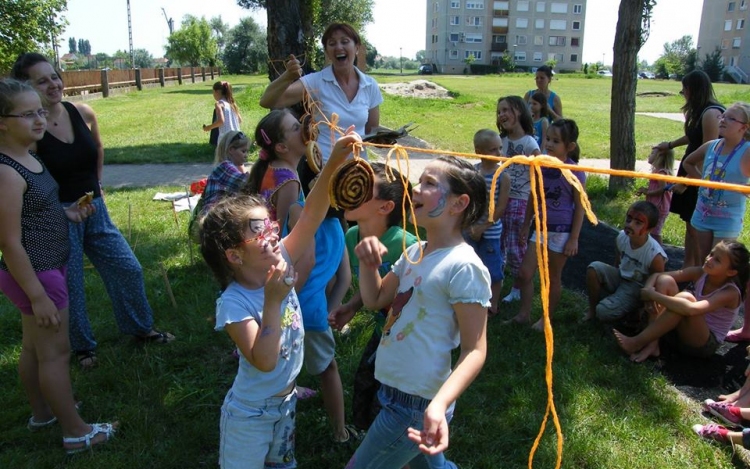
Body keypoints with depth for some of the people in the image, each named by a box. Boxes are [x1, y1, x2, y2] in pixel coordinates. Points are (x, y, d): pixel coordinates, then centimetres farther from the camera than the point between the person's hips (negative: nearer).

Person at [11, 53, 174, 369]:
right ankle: (82, 346, 30)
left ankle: (140, 327, 31)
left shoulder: (83, 113, -3)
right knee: (69, 285, 8)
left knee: (128, 269, 10)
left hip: (94, 208, 5)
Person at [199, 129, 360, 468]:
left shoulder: (281, 262, -12)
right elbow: (264, 361, -34)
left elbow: (310, 216, -20)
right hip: (250, 417, -6)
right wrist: (272, 301, -39)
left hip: (285, 403, 6)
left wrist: (333, 165, -31)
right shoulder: (234, 303, -28)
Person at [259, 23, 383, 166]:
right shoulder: (315, 82, -9)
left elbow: (373, 130, 11)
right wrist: (288, 77, -33)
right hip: (322, 167, -3)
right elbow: (267, 102, -17)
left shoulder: (370, 86, 0)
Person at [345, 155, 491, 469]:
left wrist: (439, 404, -36)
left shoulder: (463, 266, -22)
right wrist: (368, 263, -8)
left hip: (416, 404, -8)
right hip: (397, 391, 8)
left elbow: (475, 349, -21)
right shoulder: (415, 252, 3)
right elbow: (375, 300, 11)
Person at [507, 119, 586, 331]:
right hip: (541, 227, 5)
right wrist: (525, 225, 13)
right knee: (524, 273, 3)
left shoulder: (574, 173, -14)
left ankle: (547, 318, 27)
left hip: (562, 231, -5)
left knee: (553, 277, 10)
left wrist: (574, 239, -11)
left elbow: (579, 208, -10)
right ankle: (524, 314, 20)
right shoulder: (540, 166, -1)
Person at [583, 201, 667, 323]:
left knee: (604, 311, -23)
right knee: (594, 268, -21)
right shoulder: (621, 237, -15)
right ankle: (592, 310, -3)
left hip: (637, 289, -6)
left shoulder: (655, 255, -30)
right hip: (620, 277, 6)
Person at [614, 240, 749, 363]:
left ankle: (637, 342, -28)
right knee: (665, 280, -15)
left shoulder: (730, 293, -21)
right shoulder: (701, 273, -5)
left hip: (705, 344, -6)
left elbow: (690, 309, -40)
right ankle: (652, 344, -23)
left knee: (685, 297, -34)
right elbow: (656, 276, -6)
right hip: (682, 332, 6)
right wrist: (648, 290, -28)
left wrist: (653, 295, -35)